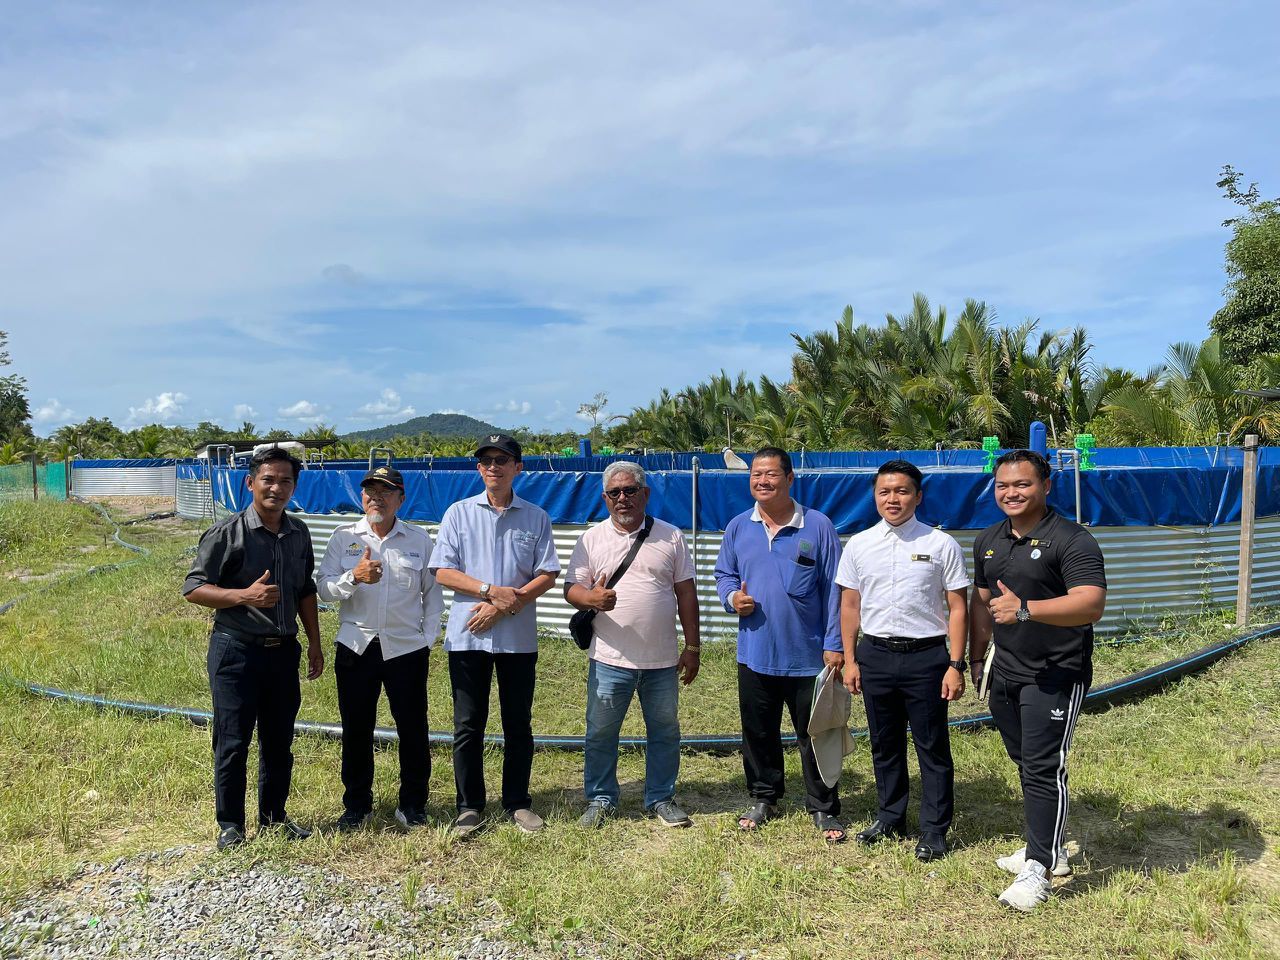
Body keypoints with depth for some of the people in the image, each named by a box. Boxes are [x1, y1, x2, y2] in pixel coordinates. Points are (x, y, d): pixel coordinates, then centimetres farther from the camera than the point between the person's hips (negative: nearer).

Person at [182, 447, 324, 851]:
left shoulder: (299, 533, 7)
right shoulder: (227, 533, -10)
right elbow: (193, 588, -9)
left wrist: (314, 643, 13)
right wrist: (245, 595, -24)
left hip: (283, 650, 5)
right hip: (237, 650, -5)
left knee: (279, 740, 13)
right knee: (233, 742, 3)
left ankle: (274, 816, 29)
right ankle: (230, 825, 19)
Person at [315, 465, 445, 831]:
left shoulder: (419, 539, 2)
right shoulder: (344, 537, 3)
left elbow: (433, 593, 7)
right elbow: (324, 588, -4)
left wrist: (429, 637, 0)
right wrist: (354, 577, -22)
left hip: (406, 647, 0)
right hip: (356, 647, 1)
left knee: (413, 728, 6)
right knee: (356, 729, 10)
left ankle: (412, 805, 22)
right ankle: (357, 805, 27)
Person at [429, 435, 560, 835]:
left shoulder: (536, 517, 5)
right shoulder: (459, 513, 4)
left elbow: (548, 575, -1)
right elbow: (443, 572, -2)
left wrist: (506, 605, -12)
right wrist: (491, 590, -14)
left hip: (519, 637, 0)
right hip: (468, 636, 0)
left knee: (518, 724, 9)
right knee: (468, 725, 6)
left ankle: (517, 803, 23)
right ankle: (470, 806, 19)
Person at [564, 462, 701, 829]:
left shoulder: (671, 537, 4)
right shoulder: (591, 539, 2)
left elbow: (686, 594, 6)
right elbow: (572, 589, 1)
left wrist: (692, 648, 4)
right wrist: (591, 598, -23)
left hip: (663, 660, 1)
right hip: (610, 659, -1)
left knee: (665, 731, 11)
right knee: (600, 732, 8)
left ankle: (662, 799, 29)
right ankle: (601, 800, 26)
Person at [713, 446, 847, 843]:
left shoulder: (818, 527, -6)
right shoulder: (738, 527, 3)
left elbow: (833, 589, -5)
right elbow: (724, 574, 14)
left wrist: (834, 644, -8)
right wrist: (732, 597, -9)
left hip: (808, 656, -3)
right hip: (754, 653, 3)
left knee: (815, 735, 8)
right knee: (758, 733, 16)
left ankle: (824, 809, 26)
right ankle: (763, 797, 36)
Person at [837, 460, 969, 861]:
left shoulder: (942, 544, -4)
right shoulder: (858, 545, 3)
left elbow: (957, 608, -3)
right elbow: (850, 606, 8)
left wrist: (955, 665, -7)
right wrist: (849, 660, 6)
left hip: (926, 655, -3)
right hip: (874, 654, 3)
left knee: (932, 746, 7)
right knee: (884, 744, 16)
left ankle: (934, 830, 22)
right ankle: (889, 817, 34)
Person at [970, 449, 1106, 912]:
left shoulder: (1071, 540, -14)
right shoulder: (988, 540, 10)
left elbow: (1092, 603, -26)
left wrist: (1025, 609, -36)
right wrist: (977, 660, 19)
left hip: (1055, 677, -8)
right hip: (1005, 674, 8)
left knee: (1044, 768, -6)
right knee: (1026, 763, 17)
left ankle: (1038, 869, 3)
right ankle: (1049, 847, 33)